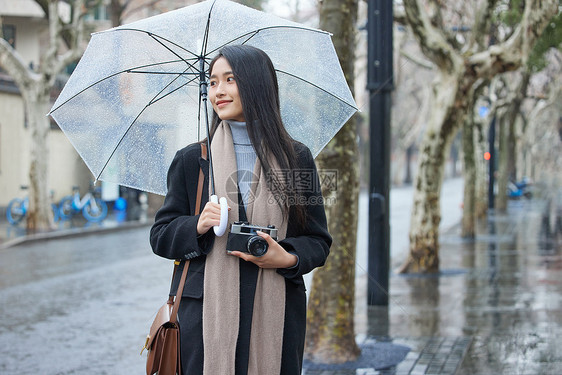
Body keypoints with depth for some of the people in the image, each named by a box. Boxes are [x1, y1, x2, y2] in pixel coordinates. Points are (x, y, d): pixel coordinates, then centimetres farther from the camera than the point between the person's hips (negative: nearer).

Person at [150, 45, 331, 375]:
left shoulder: (297, 158, 6)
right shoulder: (191, 160, 8)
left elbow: (319, 241, 7)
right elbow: (160, 235, 8)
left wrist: (288, 259, -13)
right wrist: (197, 226, -11)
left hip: (275, 317, 0)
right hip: (207, 316, 0)